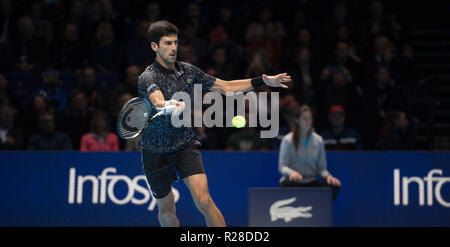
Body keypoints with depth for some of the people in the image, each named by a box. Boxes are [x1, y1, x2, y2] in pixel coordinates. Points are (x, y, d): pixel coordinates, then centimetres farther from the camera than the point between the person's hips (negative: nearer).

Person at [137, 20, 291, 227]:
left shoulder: (188, 71, 0)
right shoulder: (148, 77, -18)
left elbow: (224, 87, 7)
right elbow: (157, 101, -40)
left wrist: (262, 81, -1)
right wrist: (169, 106, -64)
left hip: (185, 145, 3)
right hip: (155, 151, -3)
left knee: (203, 200, -17)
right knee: (167, 212, 9)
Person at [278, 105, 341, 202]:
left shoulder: (318, 140, 11)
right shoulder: (288, 140, 1)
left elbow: (321, 167, 11)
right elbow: (282, 166, -5)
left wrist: (328, 176, -11)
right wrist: (291, 172, -27)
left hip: (310, 182, 3)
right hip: (292, 182, -3)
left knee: (334, 186, -25)